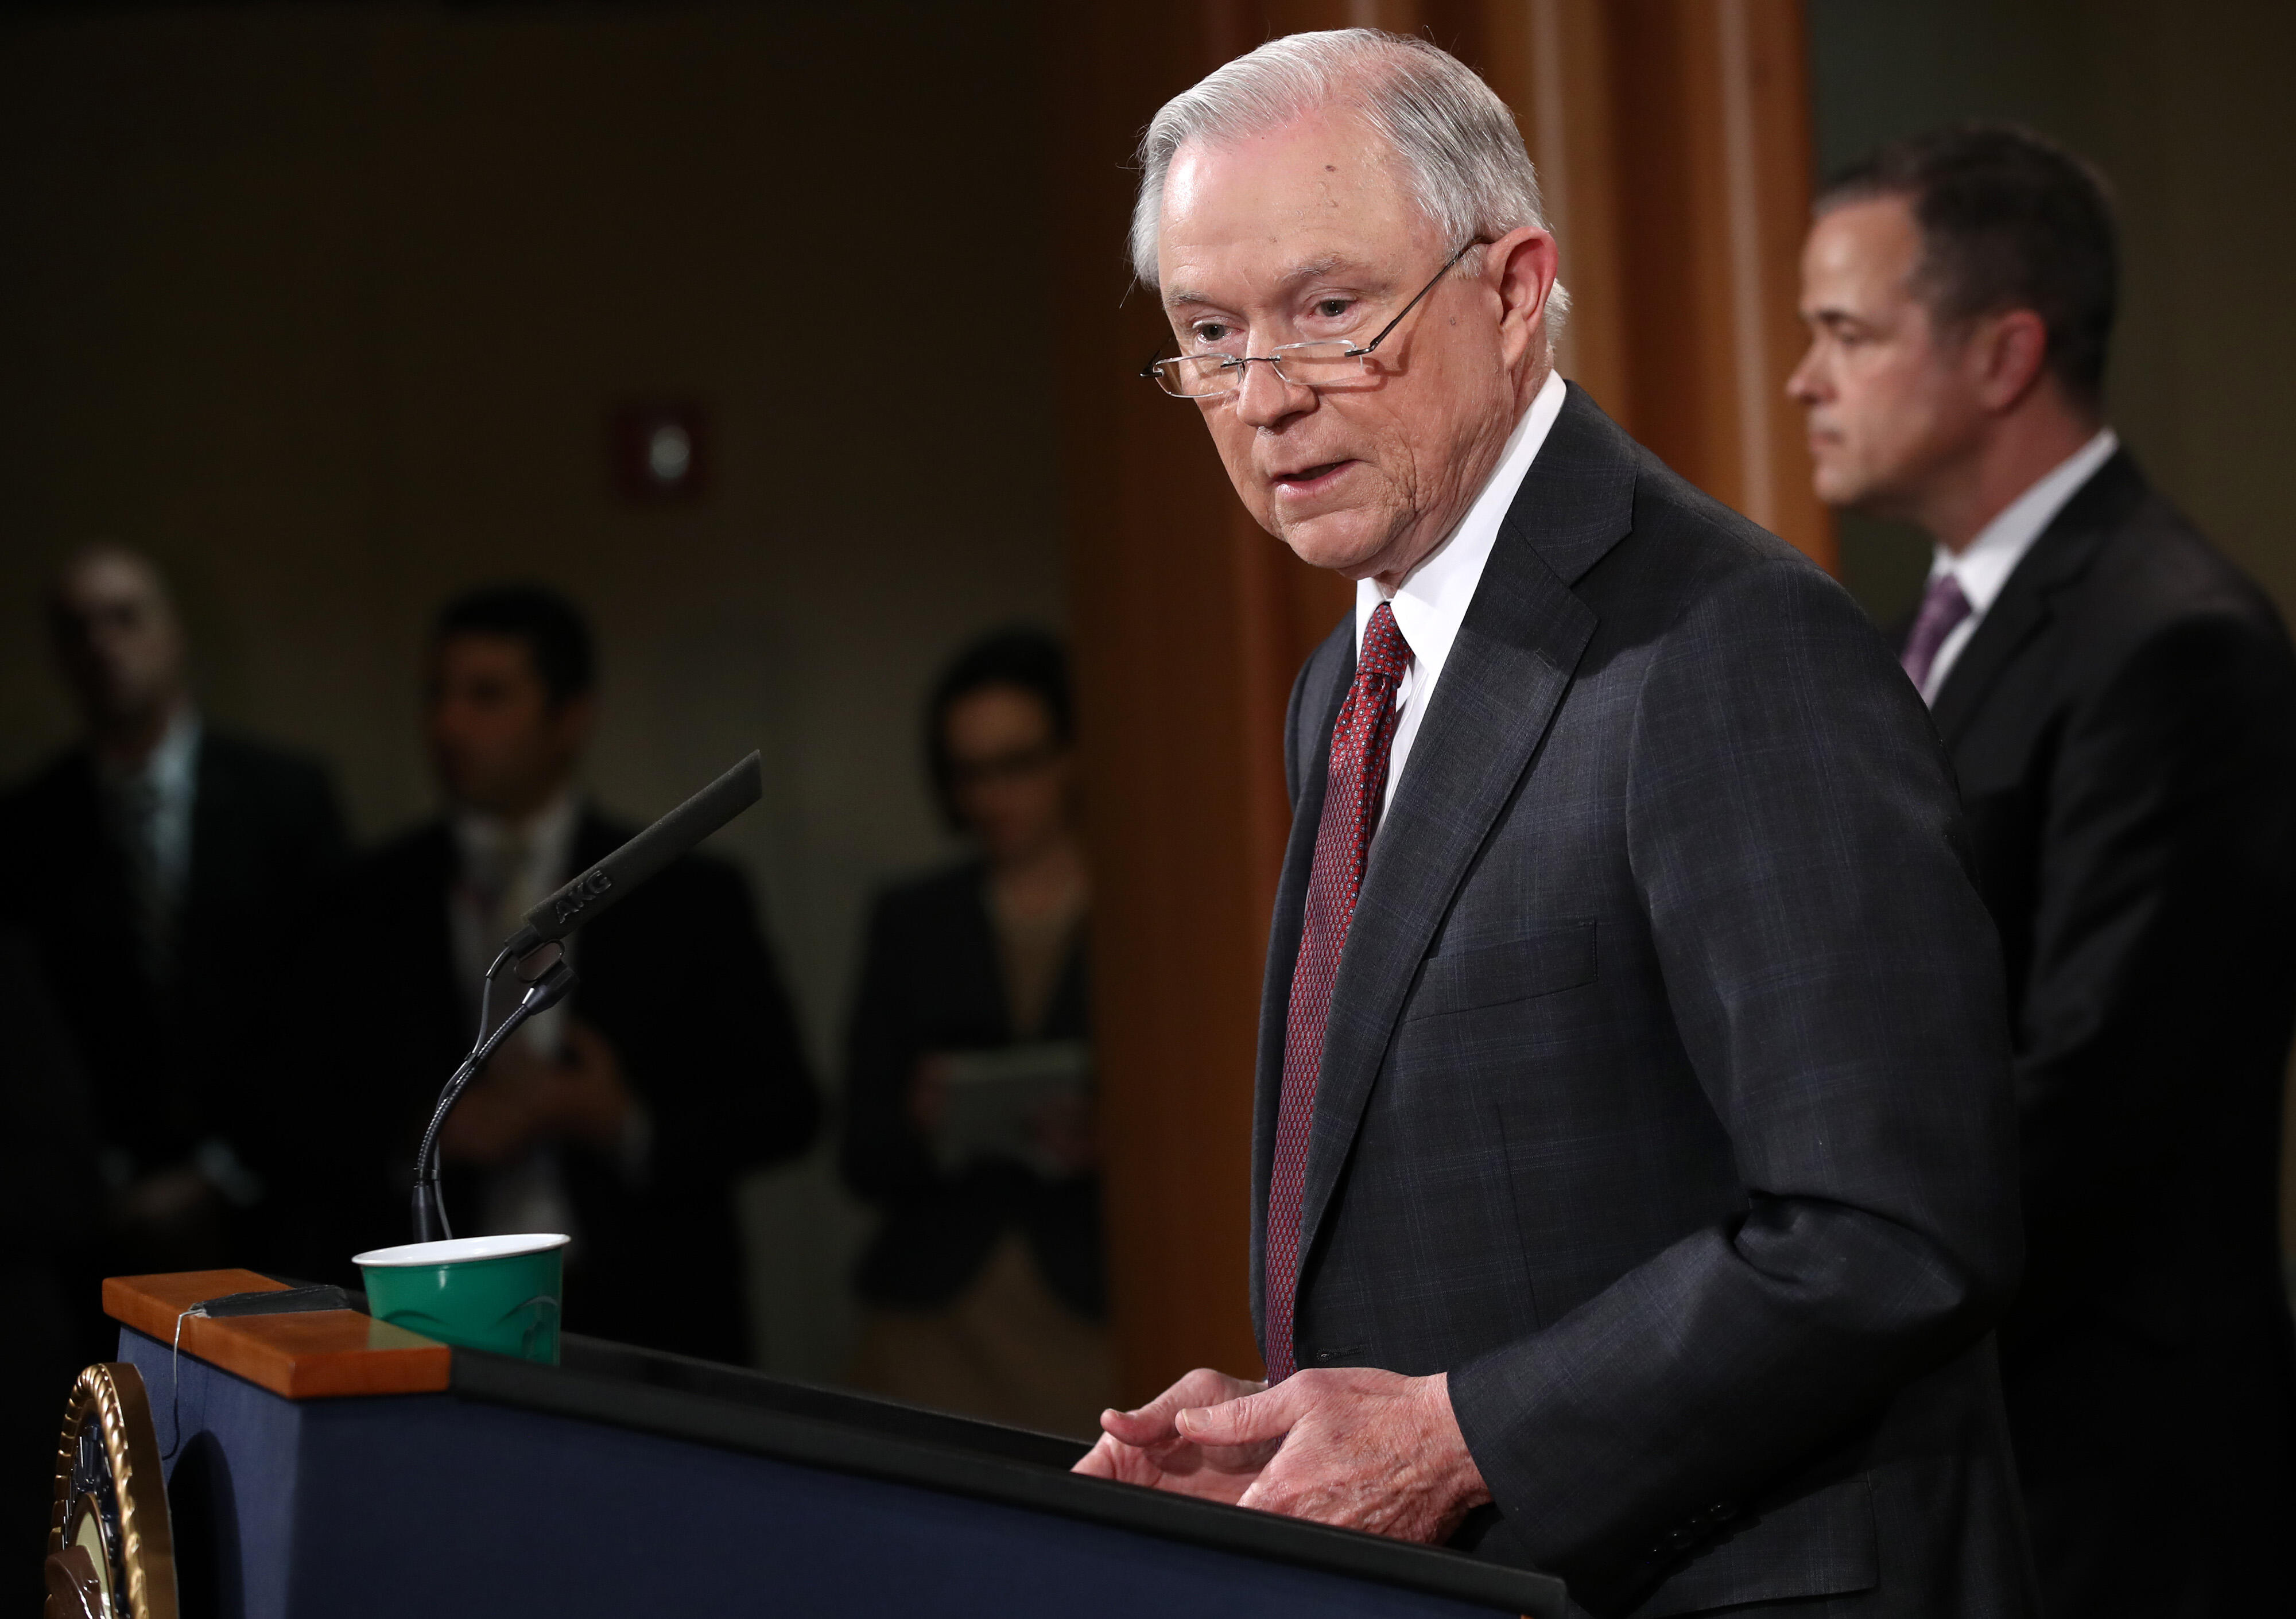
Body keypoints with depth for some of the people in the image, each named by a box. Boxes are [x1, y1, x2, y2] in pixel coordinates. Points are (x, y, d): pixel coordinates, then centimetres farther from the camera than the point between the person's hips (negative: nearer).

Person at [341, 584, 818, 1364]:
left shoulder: (688, 897, 4)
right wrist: (417, 1139, -12)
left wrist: (633, 1130, -11)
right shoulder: (370, 898, 7)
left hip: (641, 1323, 0)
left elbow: (784, 1107, 5)